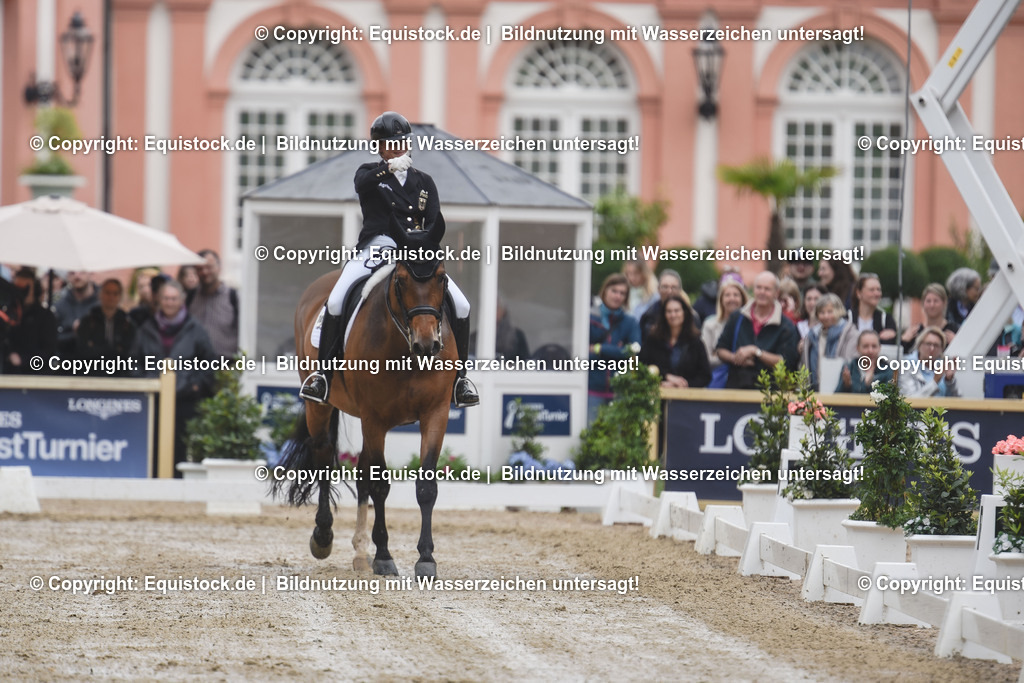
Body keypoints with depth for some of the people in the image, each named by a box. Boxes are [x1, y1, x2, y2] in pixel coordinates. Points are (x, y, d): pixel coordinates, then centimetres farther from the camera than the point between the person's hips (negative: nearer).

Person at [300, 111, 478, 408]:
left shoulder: (424, 182, 17)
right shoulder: (371, 174, 11)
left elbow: (436, 225, 6)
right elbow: (362, 184, -15)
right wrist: (389, 167, -32)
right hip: (375, 248, -2)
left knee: (461, 305, -12)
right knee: (336, 301, -25)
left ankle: (459, 378, 4)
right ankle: (322, 372, -10)